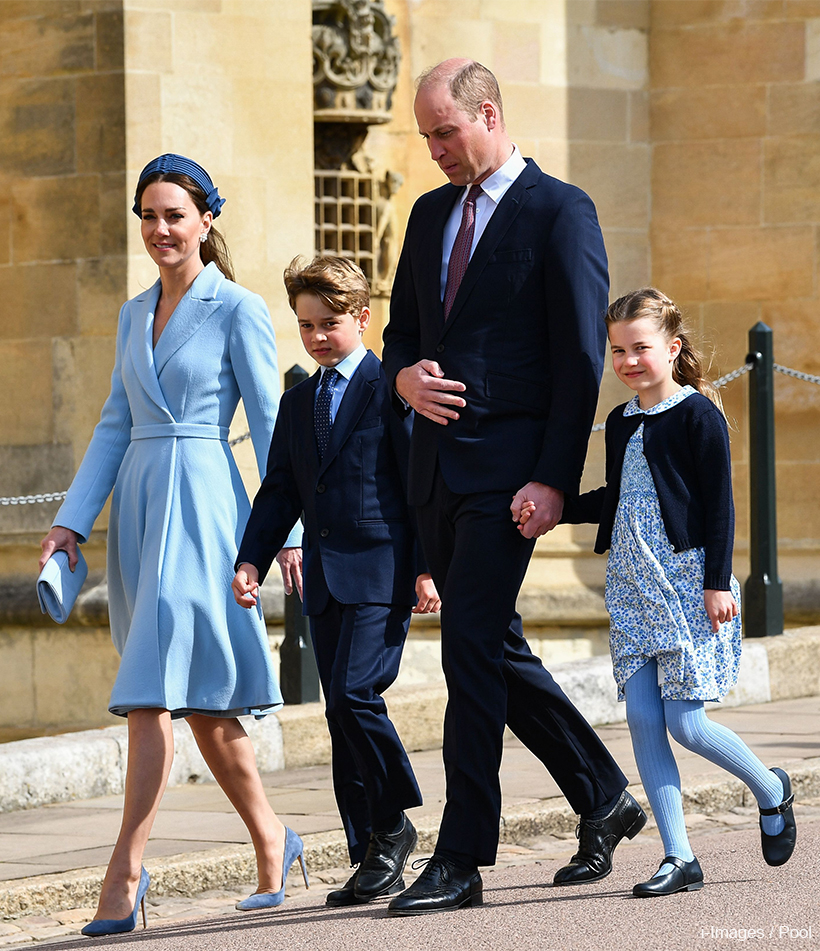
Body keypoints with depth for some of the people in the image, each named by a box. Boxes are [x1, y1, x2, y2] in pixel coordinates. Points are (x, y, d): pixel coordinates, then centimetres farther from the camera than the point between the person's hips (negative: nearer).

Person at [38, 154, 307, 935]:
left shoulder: (237, 309, -4)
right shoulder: (134, 314, 15)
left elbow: (270, 426, -5)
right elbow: (115, 425, 16)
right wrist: (73, 518, 6)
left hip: (200, 502, -7)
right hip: (138, 504, 7)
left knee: (155, 690, -14)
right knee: (199, 702, 11)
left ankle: (124, 875, -17)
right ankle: (270, 841, 25)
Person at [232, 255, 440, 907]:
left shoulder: (391, 387, -3)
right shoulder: (298, 403, 17)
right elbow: (279, 492, 17)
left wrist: (427, 565, -11)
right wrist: (252, 560, 4)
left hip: (382, 569, -7)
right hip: (324, 580, 7)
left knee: (353, 692, -20)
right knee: (344, 713, 5)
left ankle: (394, 823, -1)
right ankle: (371, 858, 10)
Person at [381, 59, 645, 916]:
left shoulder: (559, 212, -6)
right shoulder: (431, 214, 16)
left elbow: (581, 356, -10)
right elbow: (402, 327, 24)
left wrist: (554, 479, -16)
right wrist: (404, 377, -1)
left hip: (508, 465, -8)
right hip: (437, 464, 8)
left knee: (470, 650, -11)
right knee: (494, 652, 12)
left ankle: (461, 860, -8)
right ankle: (604, 798, 28)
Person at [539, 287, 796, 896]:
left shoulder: (698, 414, -6)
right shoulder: (621, 423, 14)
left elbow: (720, 504, -9)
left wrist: (717, 583, -13)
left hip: (687, 584, -7)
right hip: (634, 589, 7)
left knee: (686, 723, -10)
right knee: (643, 721, -2)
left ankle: (772, 790, 18)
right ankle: (679, 858, 0)